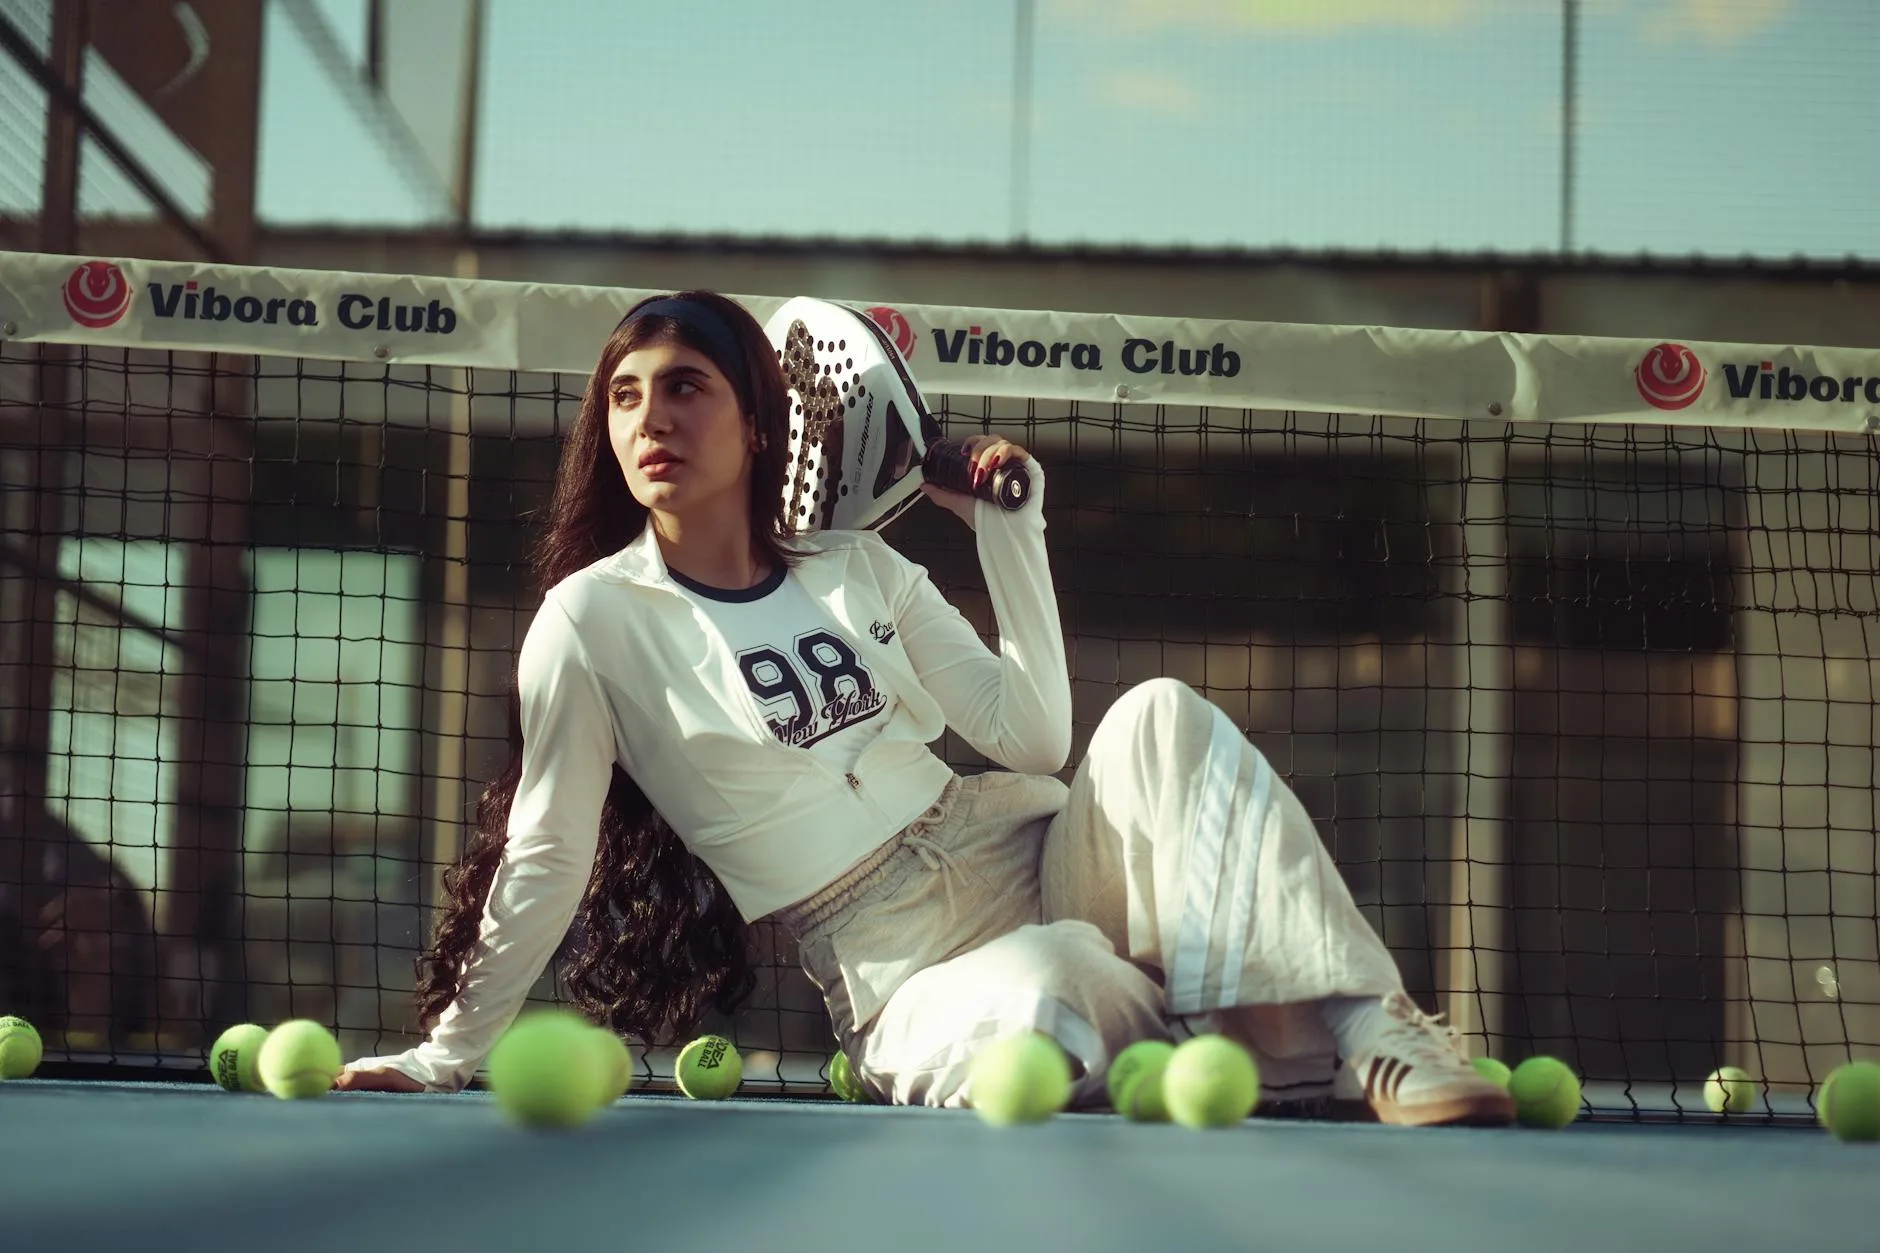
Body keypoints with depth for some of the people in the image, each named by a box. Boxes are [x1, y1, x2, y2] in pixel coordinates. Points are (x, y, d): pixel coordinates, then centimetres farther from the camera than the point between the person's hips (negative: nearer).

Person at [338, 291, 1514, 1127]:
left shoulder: (861, 567, 8)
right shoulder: (594, 617, -3)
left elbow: (1032, 735, 3)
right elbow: (544, 856, 1)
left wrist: (1010, 529, 0)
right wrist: (454, 1051, 2)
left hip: (1038, 867, 5)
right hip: (914, 988, -4)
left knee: (1162, 715, -26)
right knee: (1045, 992, -41)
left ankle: (1375, 1035, -31)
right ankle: (1239, 1048, -13)